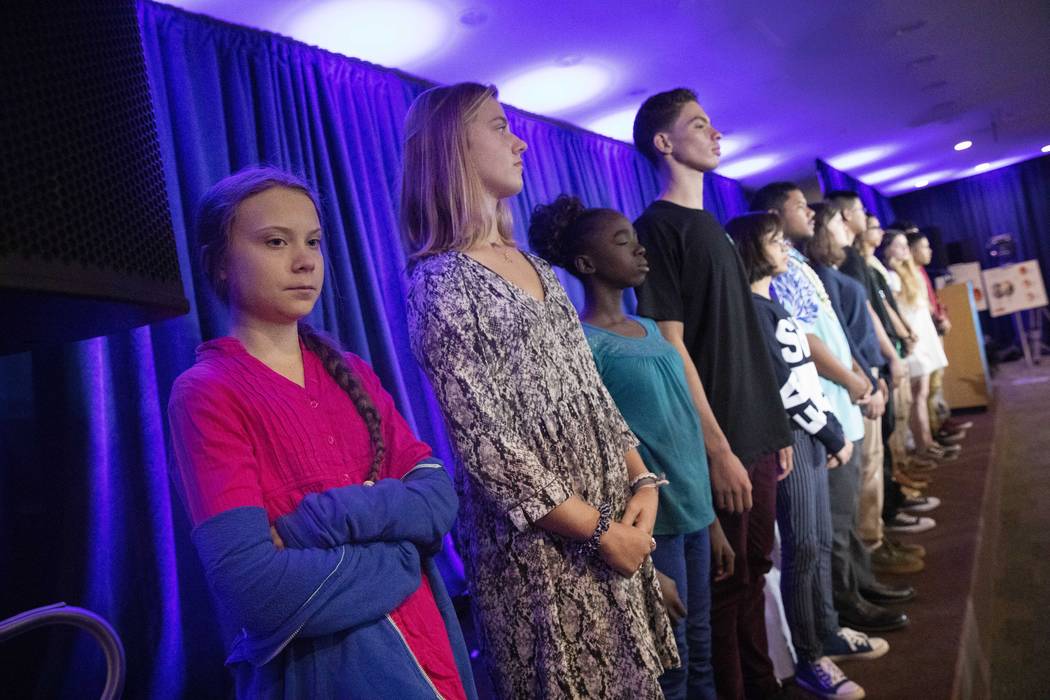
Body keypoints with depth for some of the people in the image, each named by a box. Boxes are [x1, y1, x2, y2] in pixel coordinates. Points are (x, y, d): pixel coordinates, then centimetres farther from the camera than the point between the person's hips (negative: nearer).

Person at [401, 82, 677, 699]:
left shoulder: (537, 269, 12)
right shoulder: (440, 281, -13)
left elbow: (591, 390, 12)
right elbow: (485, 445, -18)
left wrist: (642, 480, 0)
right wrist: (598, 531, -14)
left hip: (616, 521, 7)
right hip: (541, 545, -7)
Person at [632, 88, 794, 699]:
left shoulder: (713, 226, 16)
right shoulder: (657, 227, -10)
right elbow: (672, 350, -16)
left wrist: (777, 424, 16)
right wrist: (719, 449, -18)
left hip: (759, 436, 8)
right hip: (722, 445, -8)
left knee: (755, 569, 19)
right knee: (728, 584, 5)